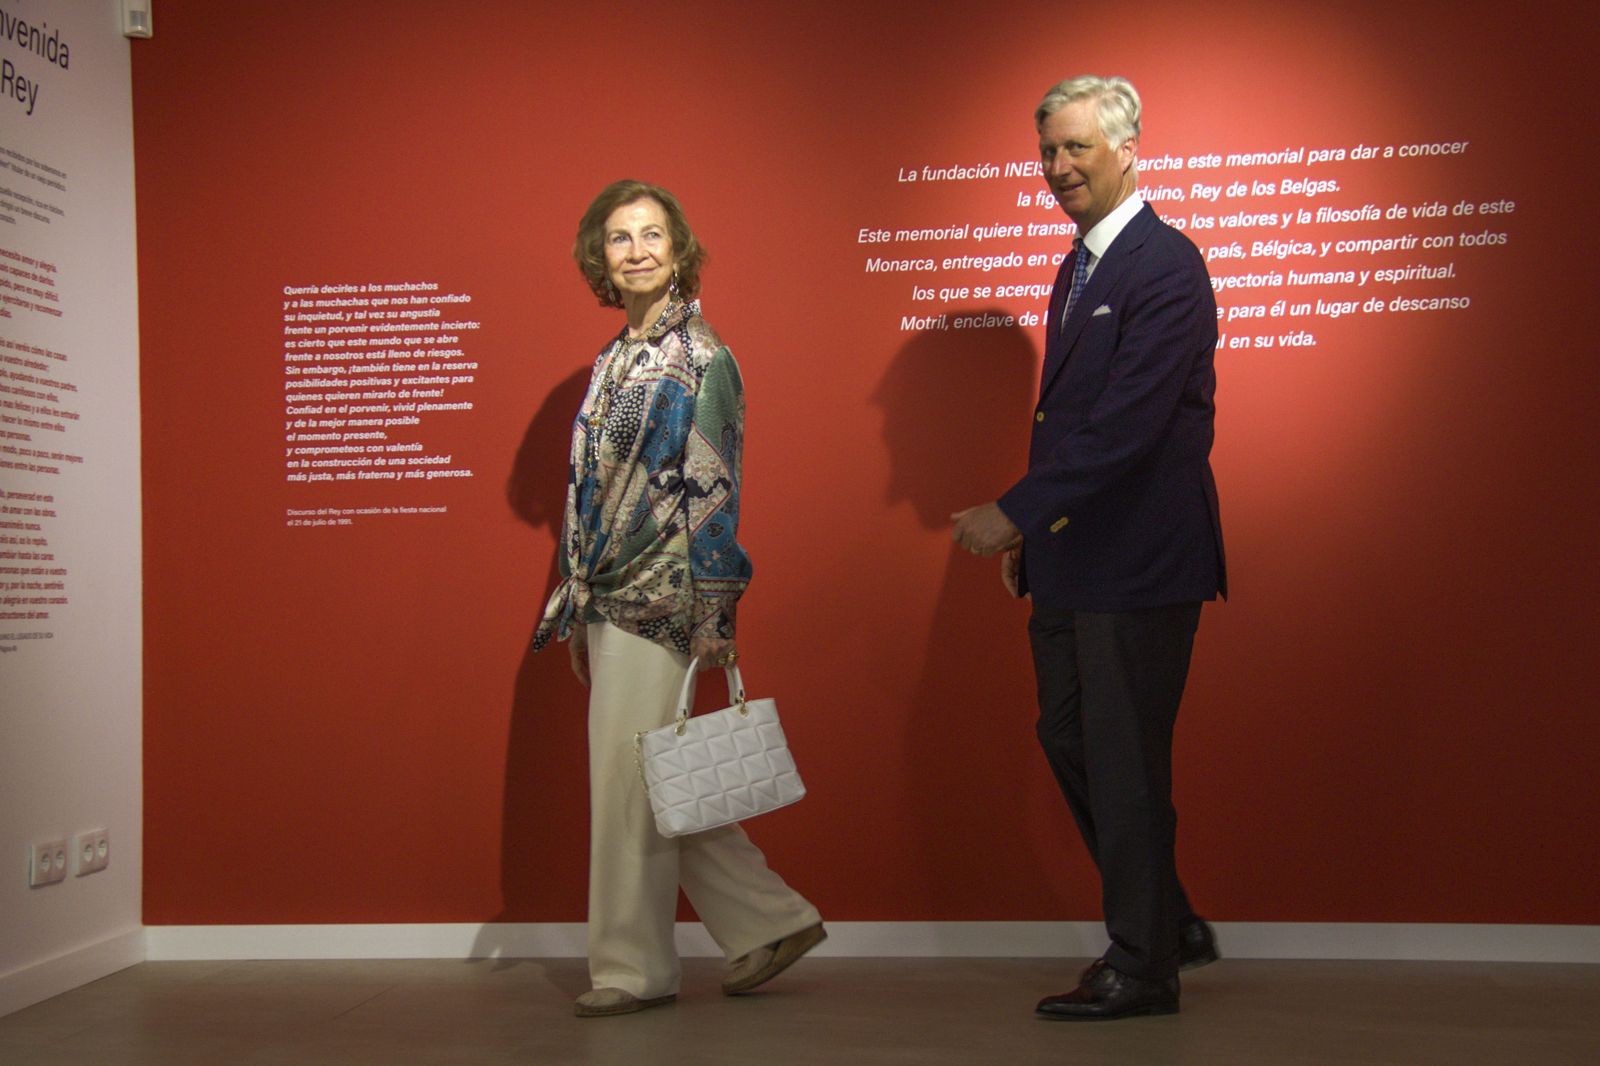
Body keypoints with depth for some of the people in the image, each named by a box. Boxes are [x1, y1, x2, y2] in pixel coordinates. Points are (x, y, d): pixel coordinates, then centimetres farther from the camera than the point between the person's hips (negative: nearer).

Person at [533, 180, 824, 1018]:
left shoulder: (700, 357, -9)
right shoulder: (615, 359, 14)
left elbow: (712, 494, -13)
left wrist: (712, 619, -16)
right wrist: (577, 611, 16)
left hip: (659, 603, -8)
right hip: (607, 601, 9)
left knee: (630, 785, -2)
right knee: (637, 787, 12)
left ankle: (632, 968, 14)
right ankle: (770, 923, 23)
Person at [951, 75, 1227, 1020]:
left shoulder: (1165, 265, -15)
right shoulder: (1081, 266, 15)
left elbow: (1128, 420, -24)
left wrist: (1015, 512, -24)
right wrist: (1032, 533, 16)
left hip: (1138, 561, -9)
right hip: (1073, 561, 10)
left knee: (1125, 760, 0)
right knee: (1069, 741, 16)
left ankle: (1144, 968, 17)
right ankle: (1172, 923, 33)